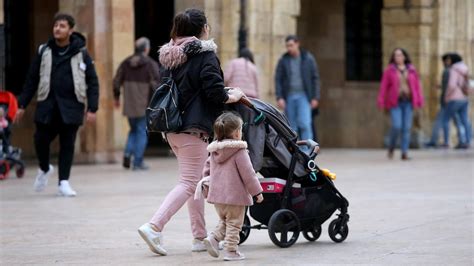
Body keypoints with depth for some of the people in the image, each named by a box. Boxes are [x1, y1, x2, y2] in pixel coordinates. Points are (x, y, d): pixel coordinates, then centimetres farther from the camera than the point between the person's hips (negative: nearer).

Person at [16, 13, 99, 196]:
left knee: (67, 145, 0)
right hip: (47, 106, 1)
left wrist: (92, 109, -5)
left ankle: (64, 182, 8)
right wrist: (22, 104, 6)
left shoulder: (81, 54, 2)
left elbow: (92, 83, 2)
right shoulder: (44, 52, 6)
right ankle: (45, 169, 27)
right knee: (41, 140, -1)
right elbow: (32, 80, 10)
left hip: (71, 107, -1)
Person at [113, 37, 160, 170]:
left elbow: (117, 81, 7)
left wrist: (117, 97, 19)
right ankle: (138, 162, 0)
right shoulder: (151, 64, -7)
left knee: (133, 130, 20)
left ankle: (128, 153, -1)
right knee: (142, 132, 3)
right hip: (144, 105, -4)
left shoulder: (126, 63, 7)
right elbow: (155, 84, -14)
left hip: (129, 105, 4)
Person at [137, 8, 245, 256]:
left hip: (172, 128, 8)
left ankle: (200, 237, 18)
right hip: (193, 129, -8)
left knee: (197, 180, 17)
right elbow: (215, 92, -17)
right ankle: (154, 226, -17)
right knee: (188, 183, -6)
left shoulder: (172, 56, 13)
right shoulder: (205, 56, -10)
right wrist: (233, 96, 3)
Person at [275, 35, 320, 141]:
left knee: (305, 123, -16)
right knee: (292, 127, 3)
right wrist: (279, 97, -11)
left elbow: (315, 78, 2)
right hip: (289, 97, 2)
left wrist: (315, 98, -4)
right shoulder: (283, 60, 2)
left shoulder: (308, 58, -1)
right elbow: (278, 79, 0)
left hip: (304, 96, -2)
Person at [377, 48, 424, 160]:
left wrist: (419, 101, -1)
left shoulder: (411, 70, 8)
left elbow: (417, 86, 7)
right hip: (395, 103, -2)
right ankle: (391, 147, 11)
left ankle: (404, 153, 3)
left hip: (408, 102, 2)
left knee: (407, 128, -2)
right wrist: (381, 103, -4)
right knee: (397, 126, -14)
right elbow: (384, 87, 1)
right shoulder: (389, 70, 2)